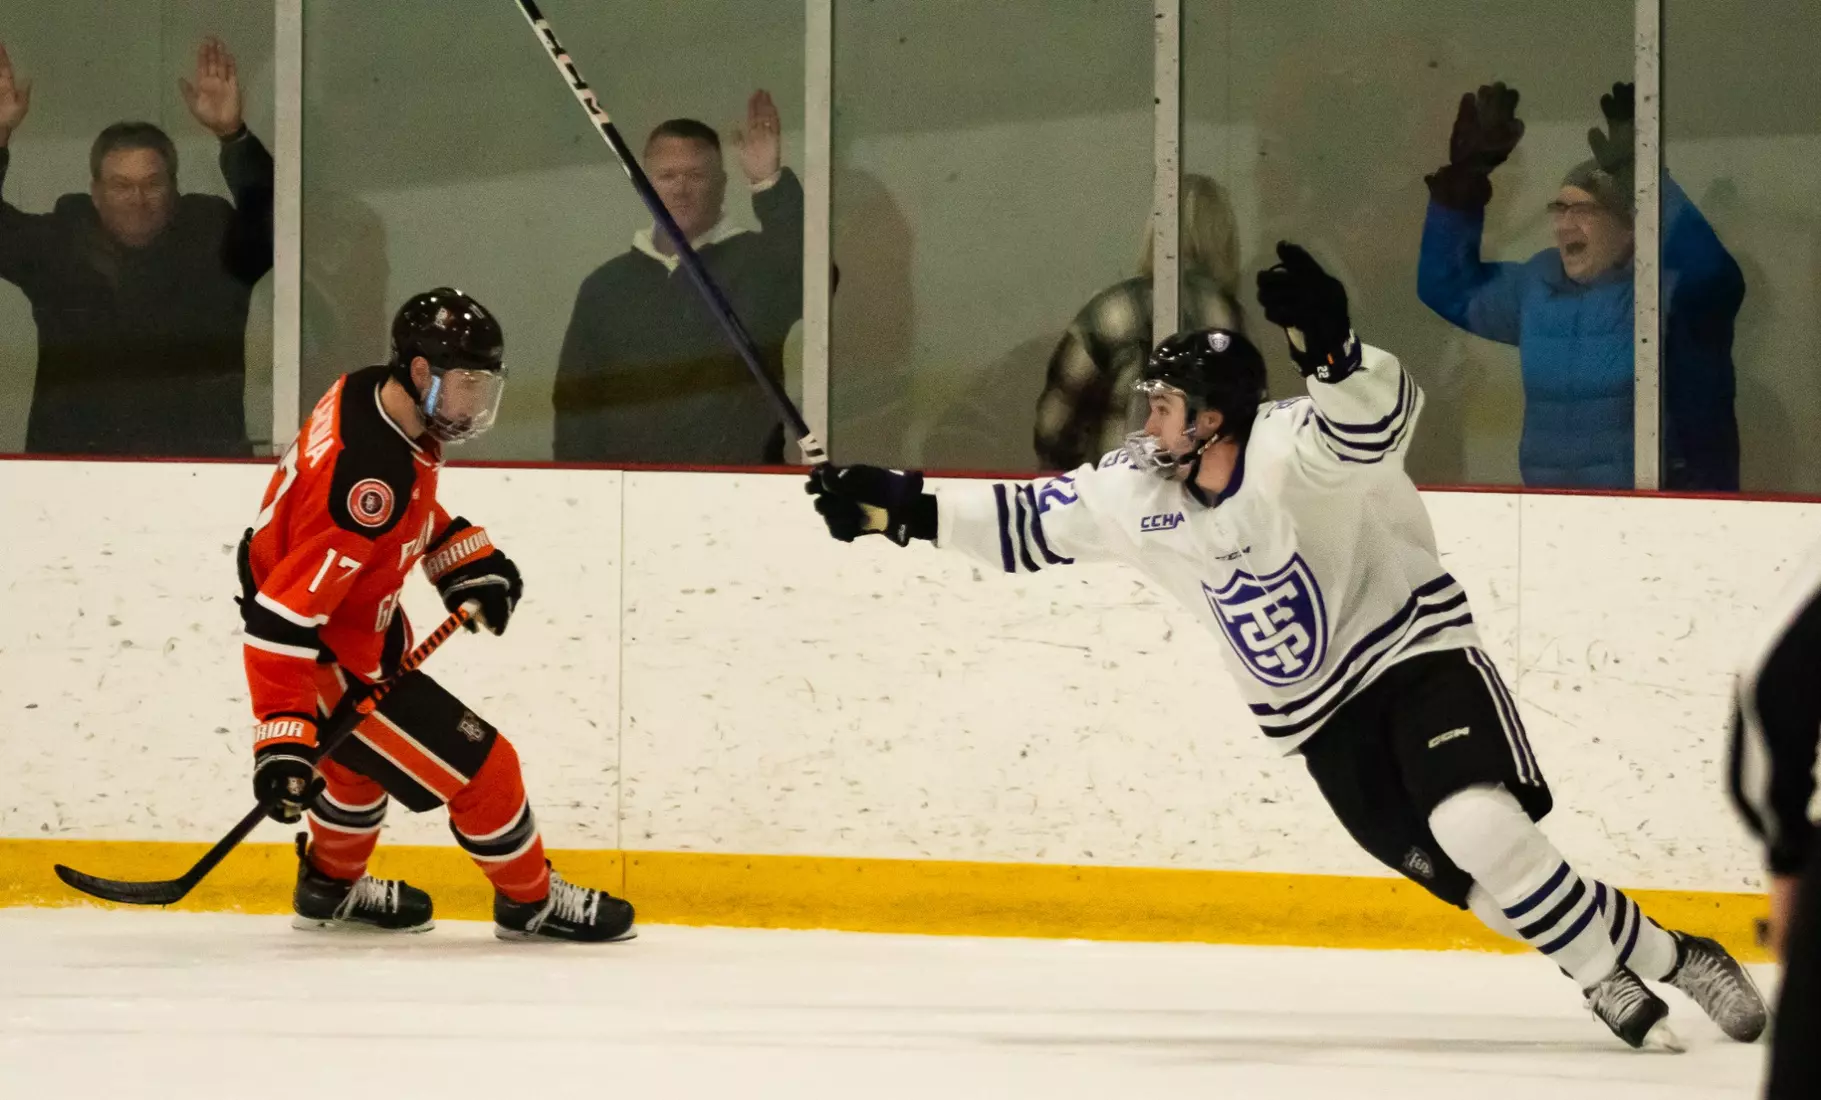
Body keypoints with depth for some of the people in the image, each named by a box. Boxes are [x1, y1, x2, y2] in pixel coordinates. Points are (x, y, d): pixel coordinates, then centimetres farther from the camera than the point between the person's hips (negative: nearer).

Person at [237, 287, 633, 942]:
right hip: (334, 662, -10)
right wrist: (282, 736, -41)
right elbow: (286, 616, -39)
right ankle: (530, 901, 22)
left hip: (363, 623, 10)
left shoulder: (373, 395, -9)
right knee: (480, 769, 0)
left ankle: (332, 886, 55)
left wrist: (466, 561, 9)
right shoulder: (370, 477, -37)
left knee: (368, 752, 34)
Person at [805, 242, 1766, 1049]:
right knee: (1447, 871, -10)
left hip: (1414, 649, -6)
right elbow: (1031, 522, 9)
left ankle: (1670, 961, -11)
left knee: (1479, 830, -25)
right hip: (1316, 713, 6)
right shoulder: (1136, 491, -2)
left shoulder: (1292, 451, -22)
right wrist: (902, 509, 5)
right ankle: (1644, 961, 2)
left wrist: (1326, 345, -61)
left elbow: (1377, 415, -41)